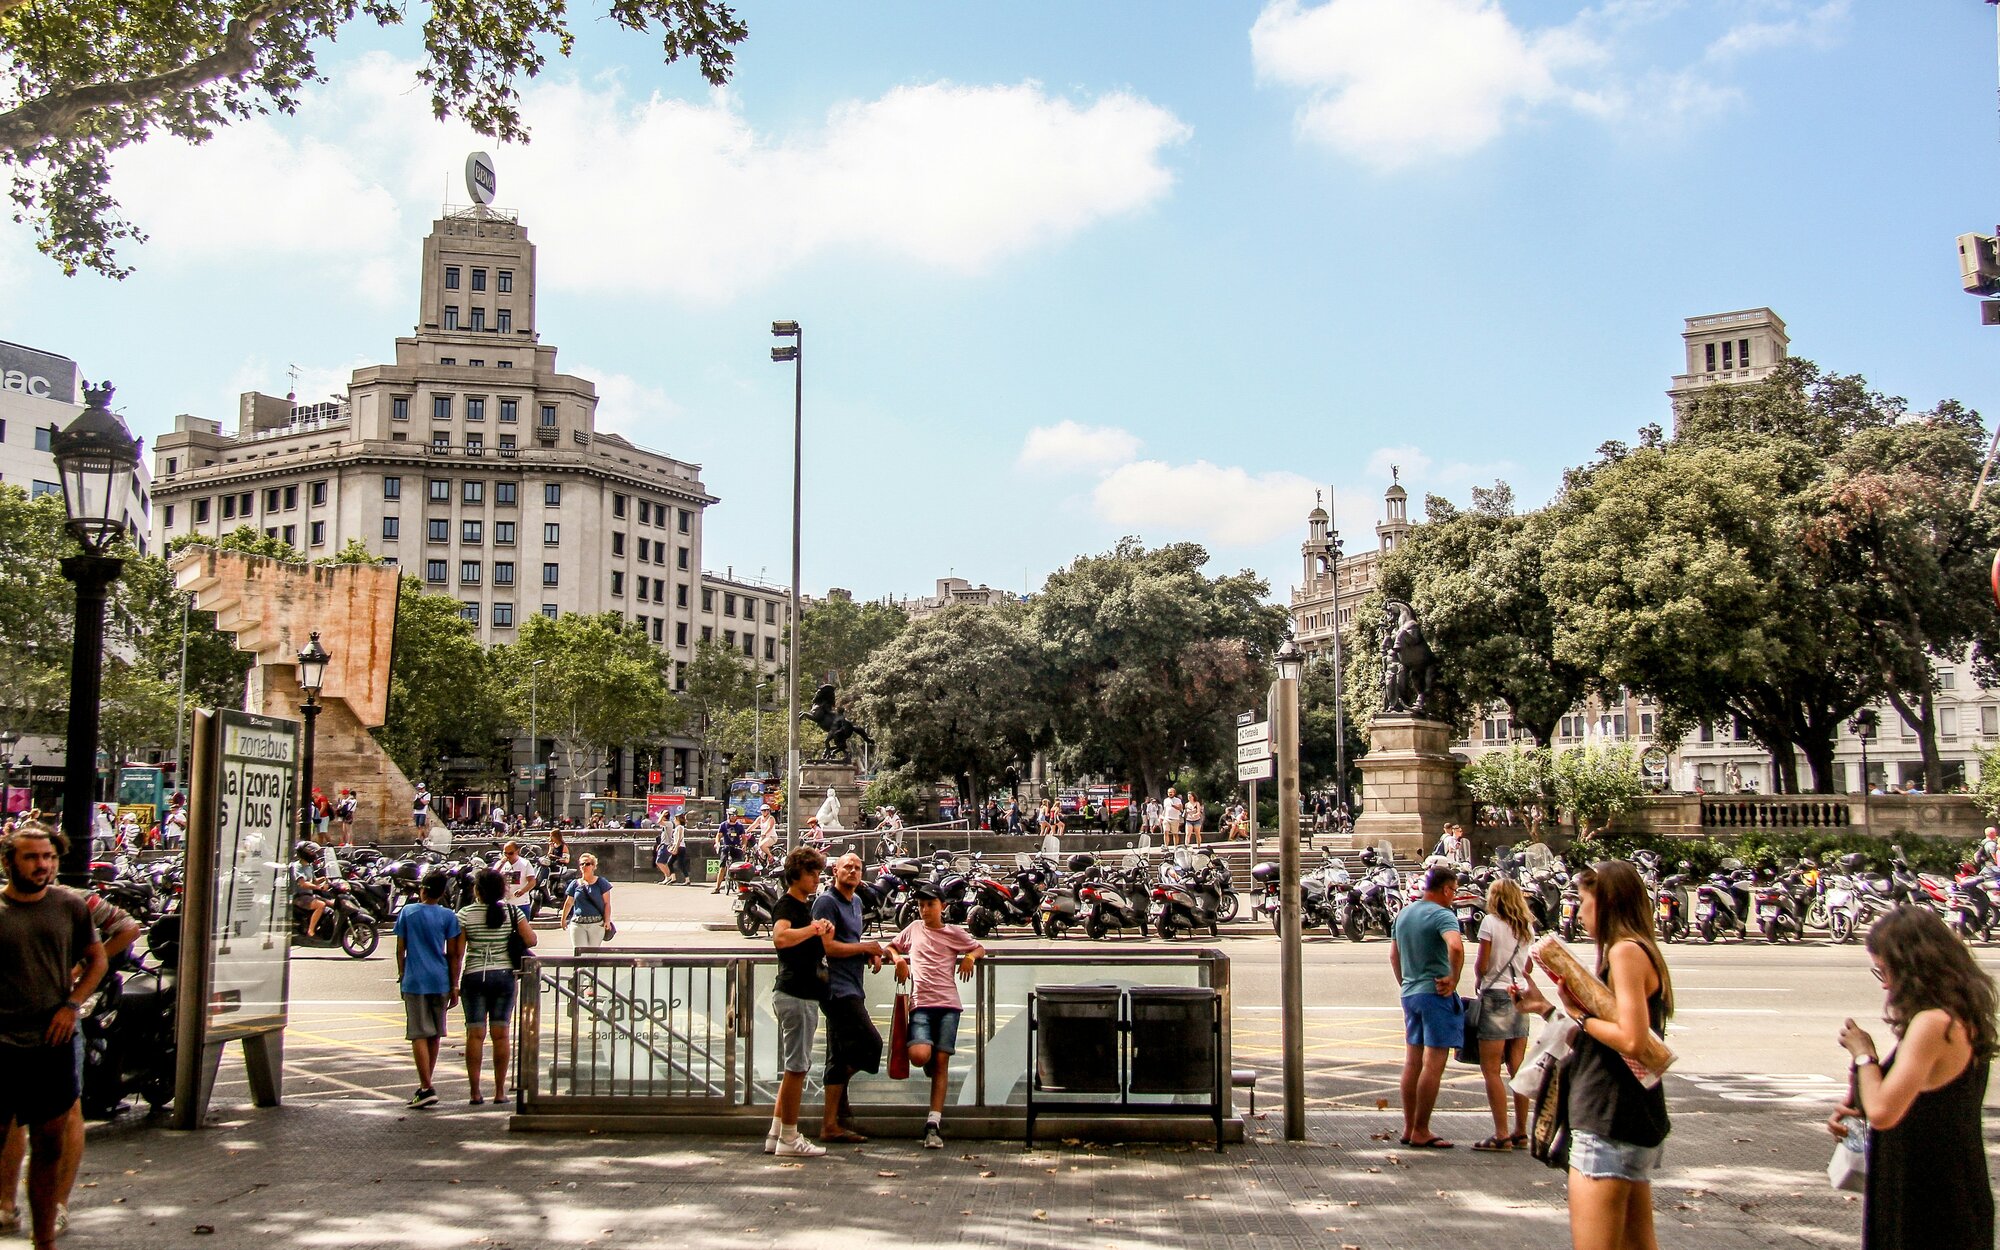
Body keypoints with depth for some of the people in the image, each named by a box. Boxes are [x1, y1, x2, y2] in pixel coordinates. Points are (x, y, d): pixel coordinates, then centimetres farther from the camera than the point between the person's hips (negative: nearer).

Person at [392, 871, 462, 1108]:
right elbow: (453, 954, 0)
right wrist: (454, 986, 6)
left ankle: (427, 1088, -12)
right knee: (434, 1035, 14)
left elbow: (400, 948, 4)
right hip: (440, 981, 2)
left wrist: (401, 974, 18)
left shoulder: (407, 912, 1)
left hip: (414, 981, -2)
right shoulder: (448, 916, 0)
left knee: (419, 1035, -3)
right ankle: (425, 1085, 24)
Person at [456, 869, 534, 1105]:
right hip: (504, 975, 1)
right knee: (501, 1034, 5)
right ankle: (500, 1091, 7)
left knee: (475, 1034, 2)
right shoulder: (512, 912, 0)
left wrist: (454, 984, 0)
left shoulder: (465, 914, -3)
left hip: (474, 977, -1)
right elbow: (531, 940, -4)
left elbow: (458, 952, -5)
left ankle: (474, 1092, 2)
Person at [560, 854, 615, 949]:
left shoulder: (600, 882, 2)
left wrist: (607, 920, -8)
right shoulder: (575, 884, 9)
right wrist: (563, 919, 22)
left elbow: (607, 903, 0)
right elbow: (568, 903, 19)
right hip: (578, 923, 2)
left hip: (597, 924, -2)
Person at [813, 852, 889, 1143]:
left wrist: (871, 954, 11)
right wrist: (865, 947, -8)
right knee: (870, 1044, -13)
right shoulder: (826, 902, -8)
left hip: (852, 988, 10)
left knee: (840, 1058, 10)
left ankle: (831, 1124, 14)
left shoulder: (856, 902, 21)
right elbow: (827, 946, -17)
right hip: (838, 987, -10)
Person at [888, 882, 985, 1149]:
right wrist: (898, 959, 5)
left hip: (948, 1003, 0)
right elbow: (892, 946, 26)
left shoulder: (954, 933, 11)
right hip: (920, 1002, 0)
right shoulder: (914, 928, 14)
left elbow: (980, 948, 21)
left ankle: (933, 1124, -2)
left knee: (941, 1061, -4)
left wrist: (969, 957, -1)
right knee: (920, 1056, -21)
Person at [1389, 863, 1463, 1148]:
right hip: (1436, 994, -8)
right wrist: (1453, 979, -20)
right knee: (1434, 1065, -4)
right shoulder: (1442, 915, -13)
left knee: (1412, 1062, 13)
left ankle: (1408, 1128, 18)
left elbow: (1393, 955, 21)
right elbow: (1456, 946, -31)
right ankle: (1421, 1132, -2)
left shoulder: (1403, 914, 13)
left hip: (1410, 994, 8)